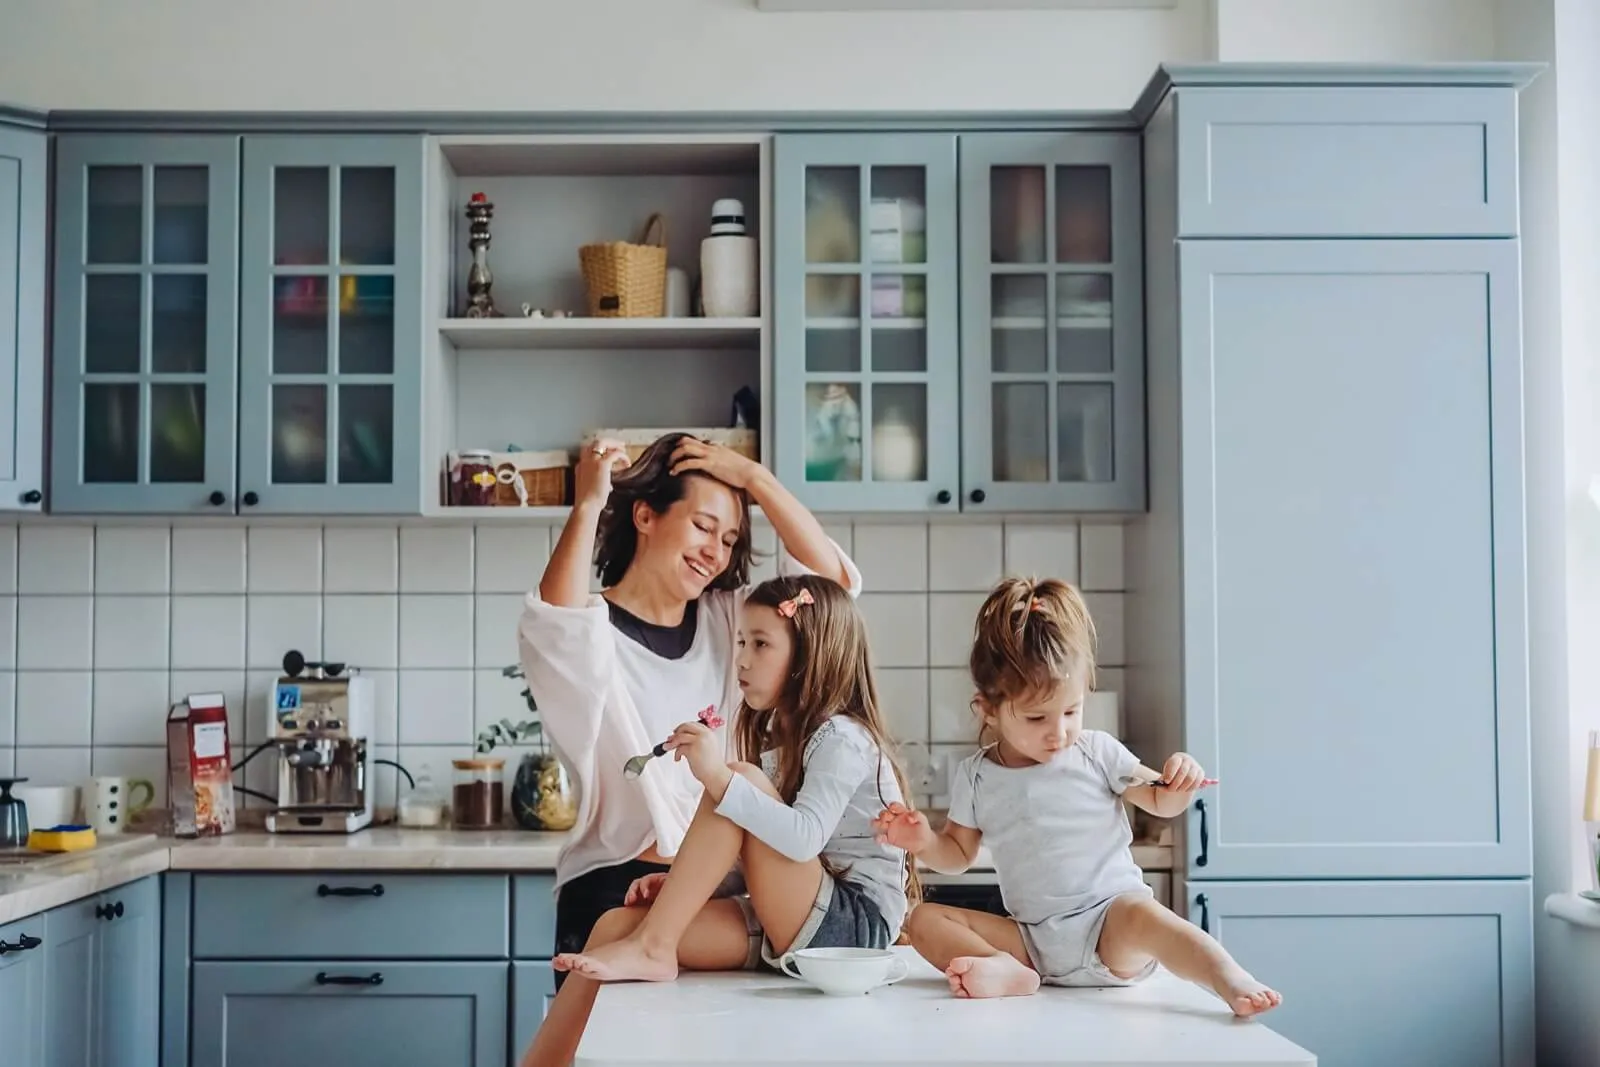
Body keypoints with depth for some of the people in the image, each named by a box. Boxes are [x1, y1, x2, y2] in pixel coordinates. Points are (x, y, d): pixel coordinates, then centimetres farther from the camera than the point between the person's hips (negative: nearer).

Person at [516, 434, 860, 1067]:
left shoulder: (726, 620, 13)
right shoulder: (593, 632, -2)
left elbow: (832, 580, 2)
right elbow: (553, 628, -26)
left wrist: (752, 478, -2)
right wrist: (588, 507, -20)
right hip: (617, 884, -4)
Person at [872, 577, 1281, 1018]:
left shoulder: (1097, 753, 0)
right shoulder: (975, 778, 4)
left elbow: (1160, 803, 12)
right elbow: (958, 854, 16)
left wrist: (1179, 783, -12)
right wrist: (925, 841, -6)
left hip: (1109, 922, -3)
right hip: (1033, 940, 3)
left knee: (1141, 914, -37)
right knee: (925, 920, -13)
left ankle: (1234, 982, -45)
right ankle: (1009, 971, -34)